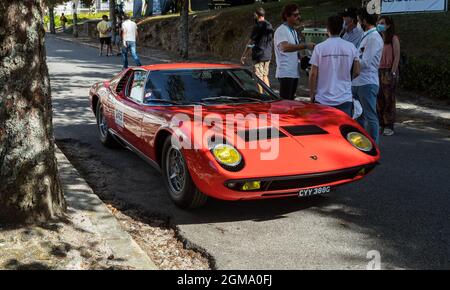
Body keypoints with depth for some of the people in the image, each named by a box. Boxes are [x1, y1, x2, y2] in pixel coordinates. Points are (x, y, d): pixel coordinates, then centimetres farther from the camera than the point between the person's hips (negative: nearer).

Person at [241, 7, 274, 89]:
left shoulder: (258, 26, -13)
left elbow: (251, 42, -12)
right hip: (268, 55, 8)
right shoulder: (269, 25, 12)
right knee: (265, 76, 16)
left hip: (259, 55, -8)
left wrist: (244, 55, -7)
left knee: (259, 77, -3)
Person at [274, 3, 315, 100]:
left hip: (294, 72, 9)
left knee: (290, 100, 13)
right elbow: (285, 47, -30)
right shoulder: (281, 30, -11)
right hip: (286, 73, -9)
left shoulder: (294, 31, 18)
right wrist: (305, 45, -31)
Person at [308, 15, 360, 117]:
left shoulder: (319, 48, -6)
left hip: (323, 99, -1)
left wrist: (312, 94, 5)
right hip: (345, 99, 1)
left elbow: (313, 74, -5)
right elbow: (356, 72, 3)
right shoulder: (351, 47, 0)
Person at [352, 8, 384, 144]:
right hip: (357, 82, 10)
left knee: (370, 117, -3)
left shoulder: (374, 37, -13)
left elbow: (365, 62, -18)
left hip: (367, 83, -10)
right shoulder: (366, 36, 15)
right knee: (358, 115, 17)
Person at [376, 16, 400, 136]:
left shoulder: (393, 38, -3)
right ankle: (381, 124, 12)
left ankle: (389, 126, 2)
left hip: (389, 71, -5)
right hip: (378, 71, 6)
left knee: (389, 99, -3)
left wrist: (393, 72, -15)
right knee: (379, 99, 4)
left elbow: (397, 56, -8)